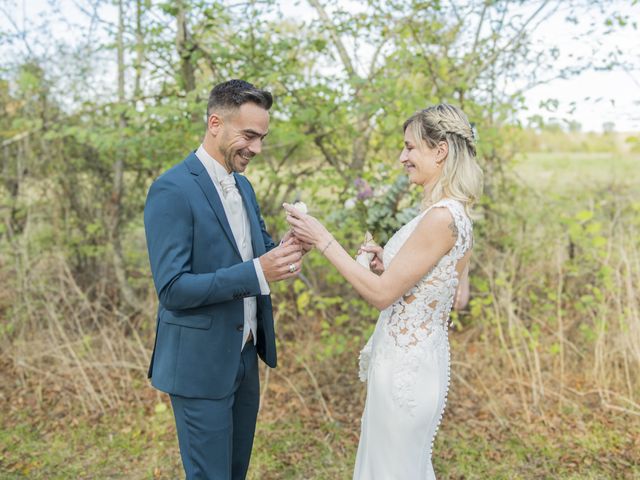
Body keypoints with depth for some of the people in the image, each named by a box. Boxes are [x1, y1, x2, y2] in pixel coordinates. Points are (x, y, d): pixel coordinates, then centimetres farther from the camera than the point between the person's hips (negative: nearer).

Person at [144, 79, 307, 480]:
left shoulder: (243, 186, 7)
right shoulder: (172, 190, -19)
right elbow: (172, 289, -23)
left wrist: (284, 253, -8)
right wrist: (257, 272, -31)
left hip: (244, 355, 8)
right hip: (201, 362, -8)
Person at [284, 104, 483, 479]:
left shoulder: (442, 216, -23)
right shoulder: (449, 210, 7)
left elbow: (382, 293, -21)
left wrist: (323, 240, -17)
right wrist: (387, 264, 4)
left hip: (406, 364, -9)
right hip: (411, 357, 9)